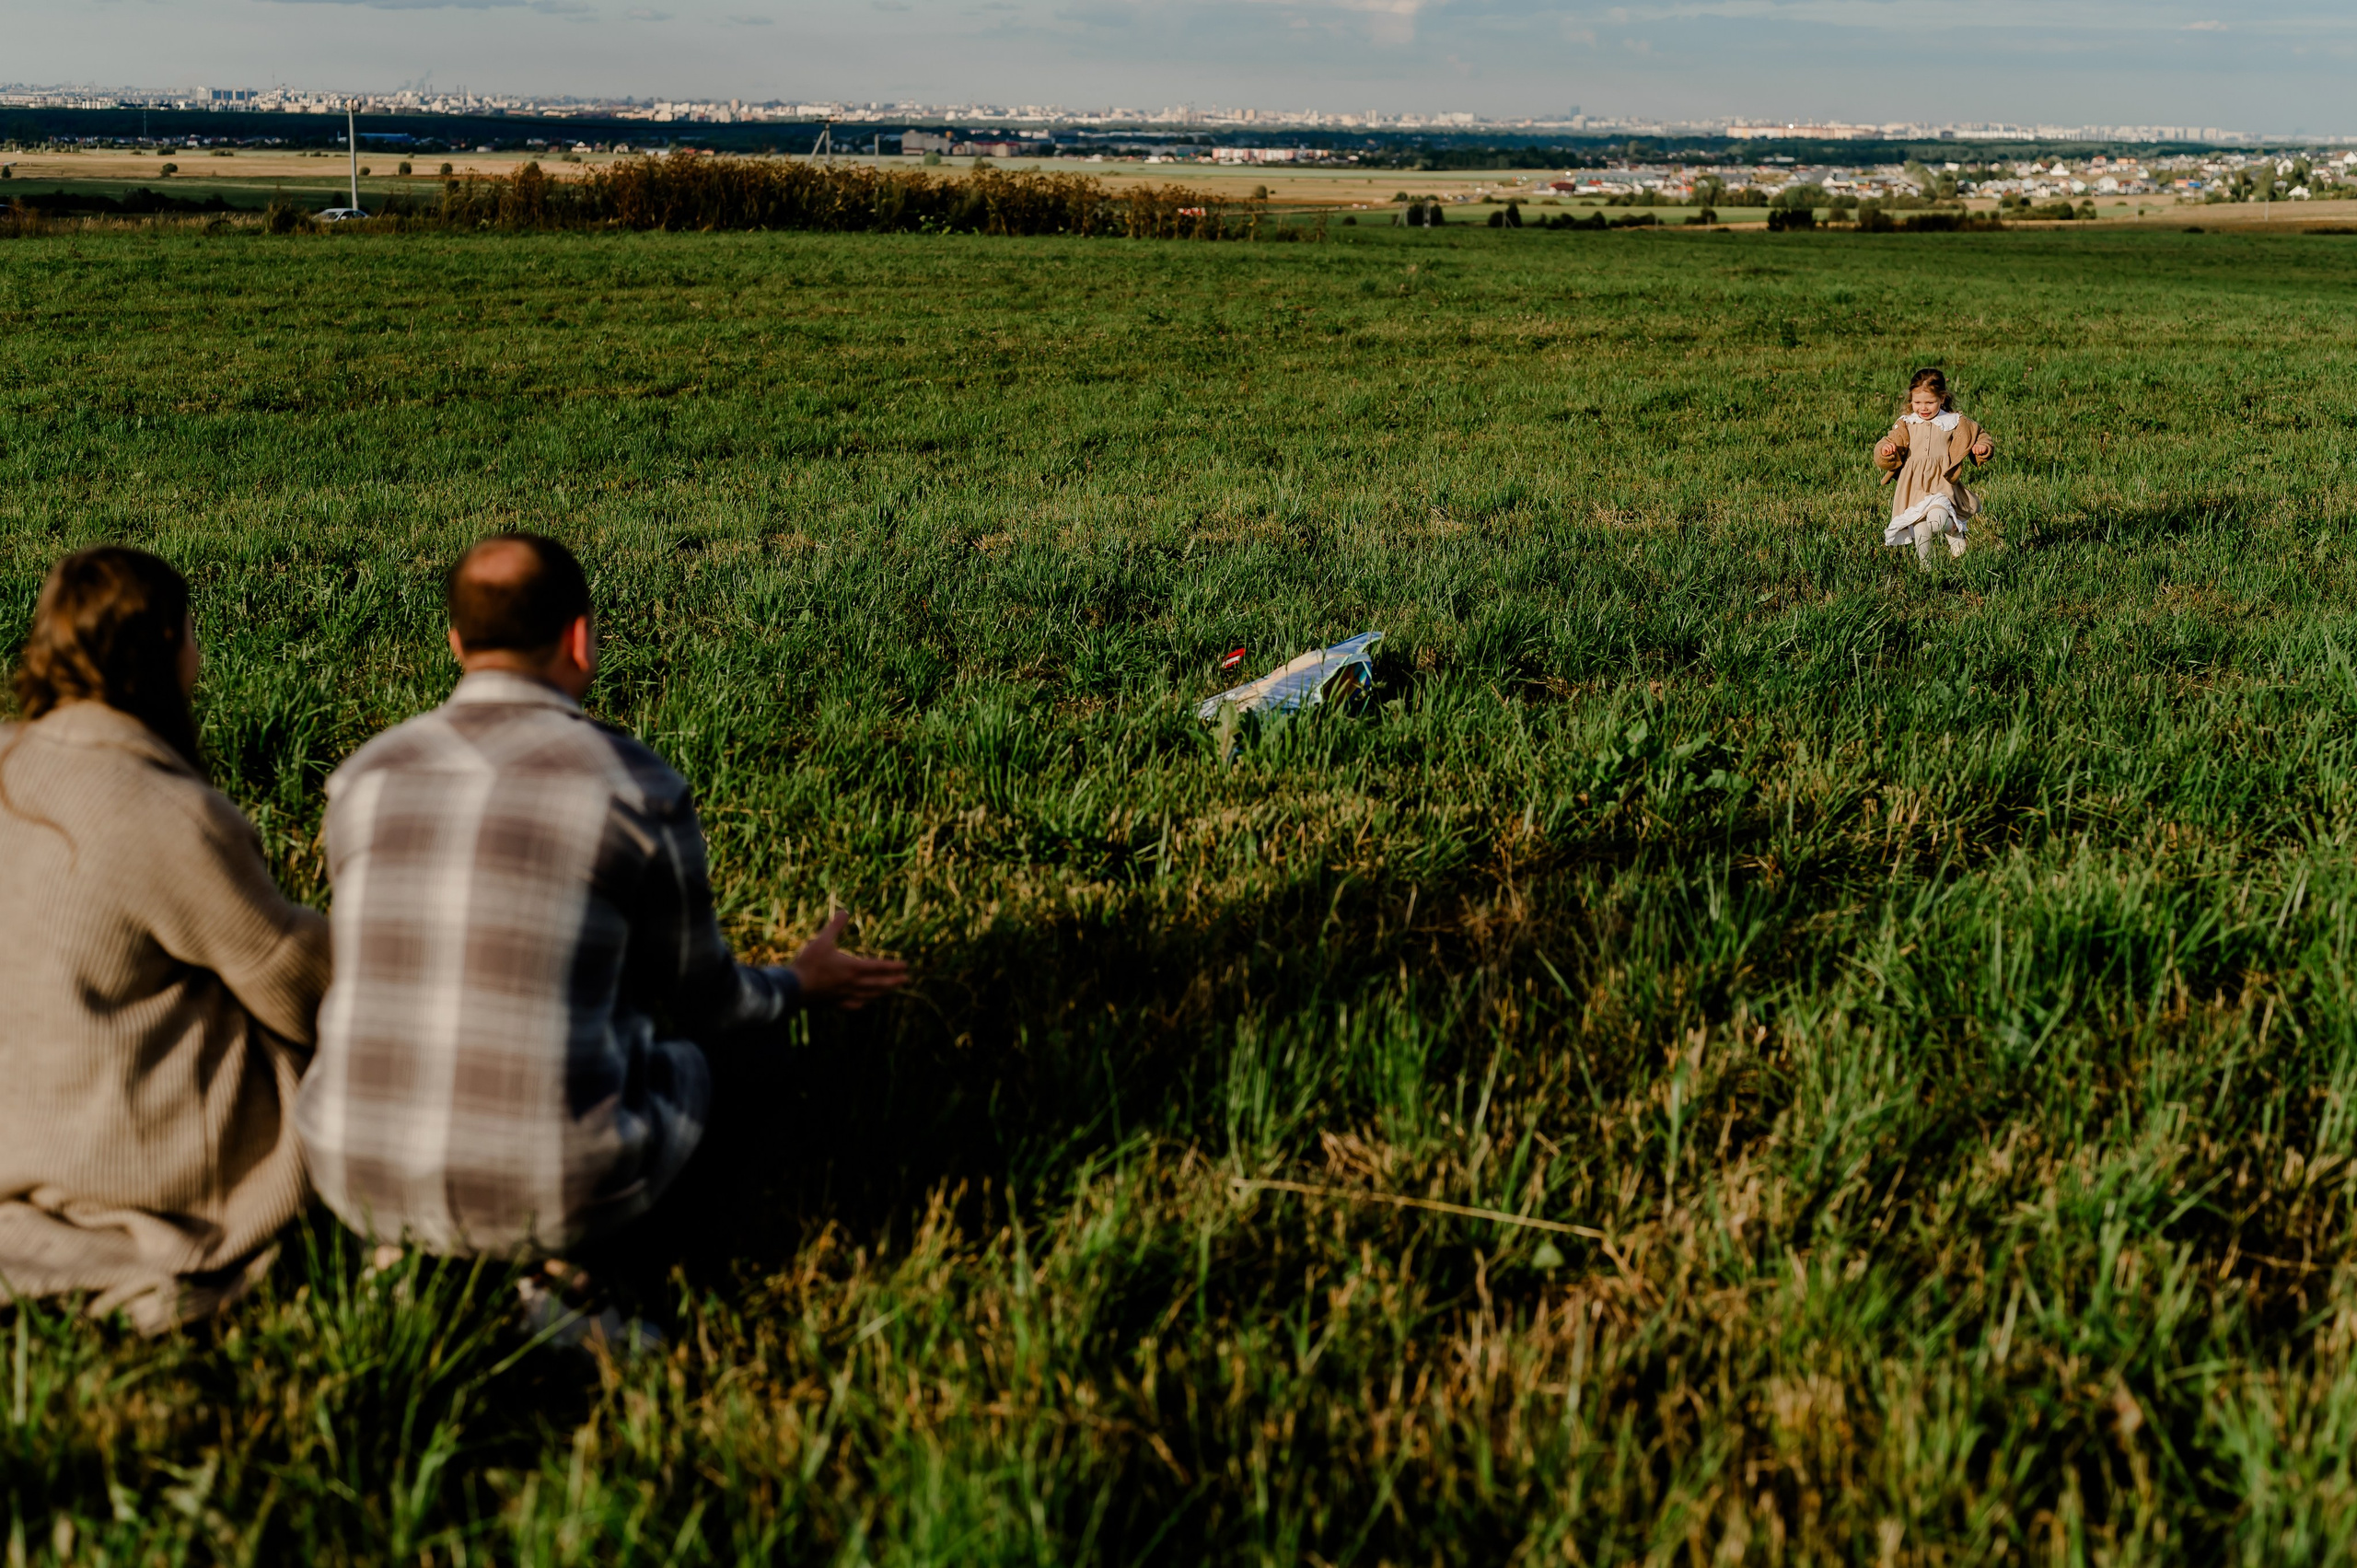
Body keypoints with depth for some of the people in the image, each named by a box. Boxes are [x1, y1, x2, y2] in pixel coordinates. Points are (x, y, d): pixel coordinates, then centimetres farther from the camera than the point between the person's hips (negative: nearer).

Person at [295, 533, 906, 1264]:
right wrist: (796, 985, 28)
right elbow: (700, 1000, 6)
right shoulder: (639, 789, -9)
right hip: (555, 1192, -3)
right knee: (681, 1062, 31)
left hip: (362, 1179, 4)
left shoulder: (365, 777, 2)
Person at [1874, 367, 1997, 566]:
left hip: (1942, 483, -2)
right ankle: (1924, 565, 16)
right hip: (1914, 486, 2)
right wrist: (1886, 450, -14)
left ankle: (1956, 535, 6)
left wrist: (1983, 448, -5)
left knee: (1936, 520, -26)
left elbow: (1980, 437, 17)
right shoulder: (1906, 424, 8)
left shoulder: (1954, 423, 6)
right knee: (1920, 528, -5)